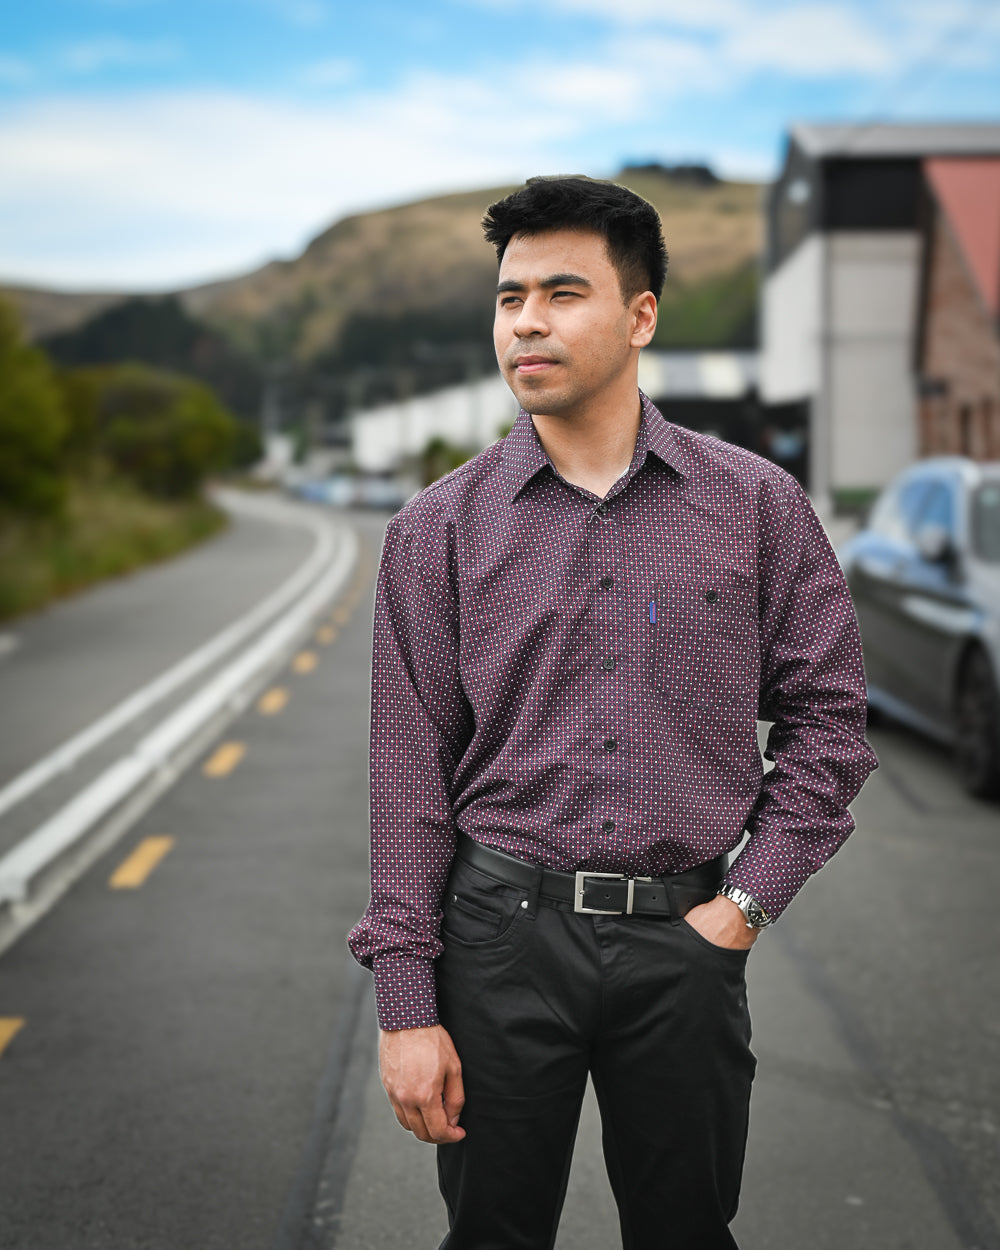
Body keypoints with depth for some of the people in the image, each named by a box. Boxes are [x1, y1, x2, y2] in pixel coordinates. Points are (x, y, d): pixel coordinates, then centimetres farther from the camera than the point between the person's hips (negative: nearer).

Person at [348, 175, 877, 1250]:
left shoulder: (758, 505, 1)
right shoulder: (440, 528, 0)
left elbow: (826, 718, 5)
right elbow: (410, 768, -1)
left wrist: (748, 899, -4)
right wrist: (406, 1004, -4)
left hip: (685, 938, 0)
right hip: (503, 930, 0)